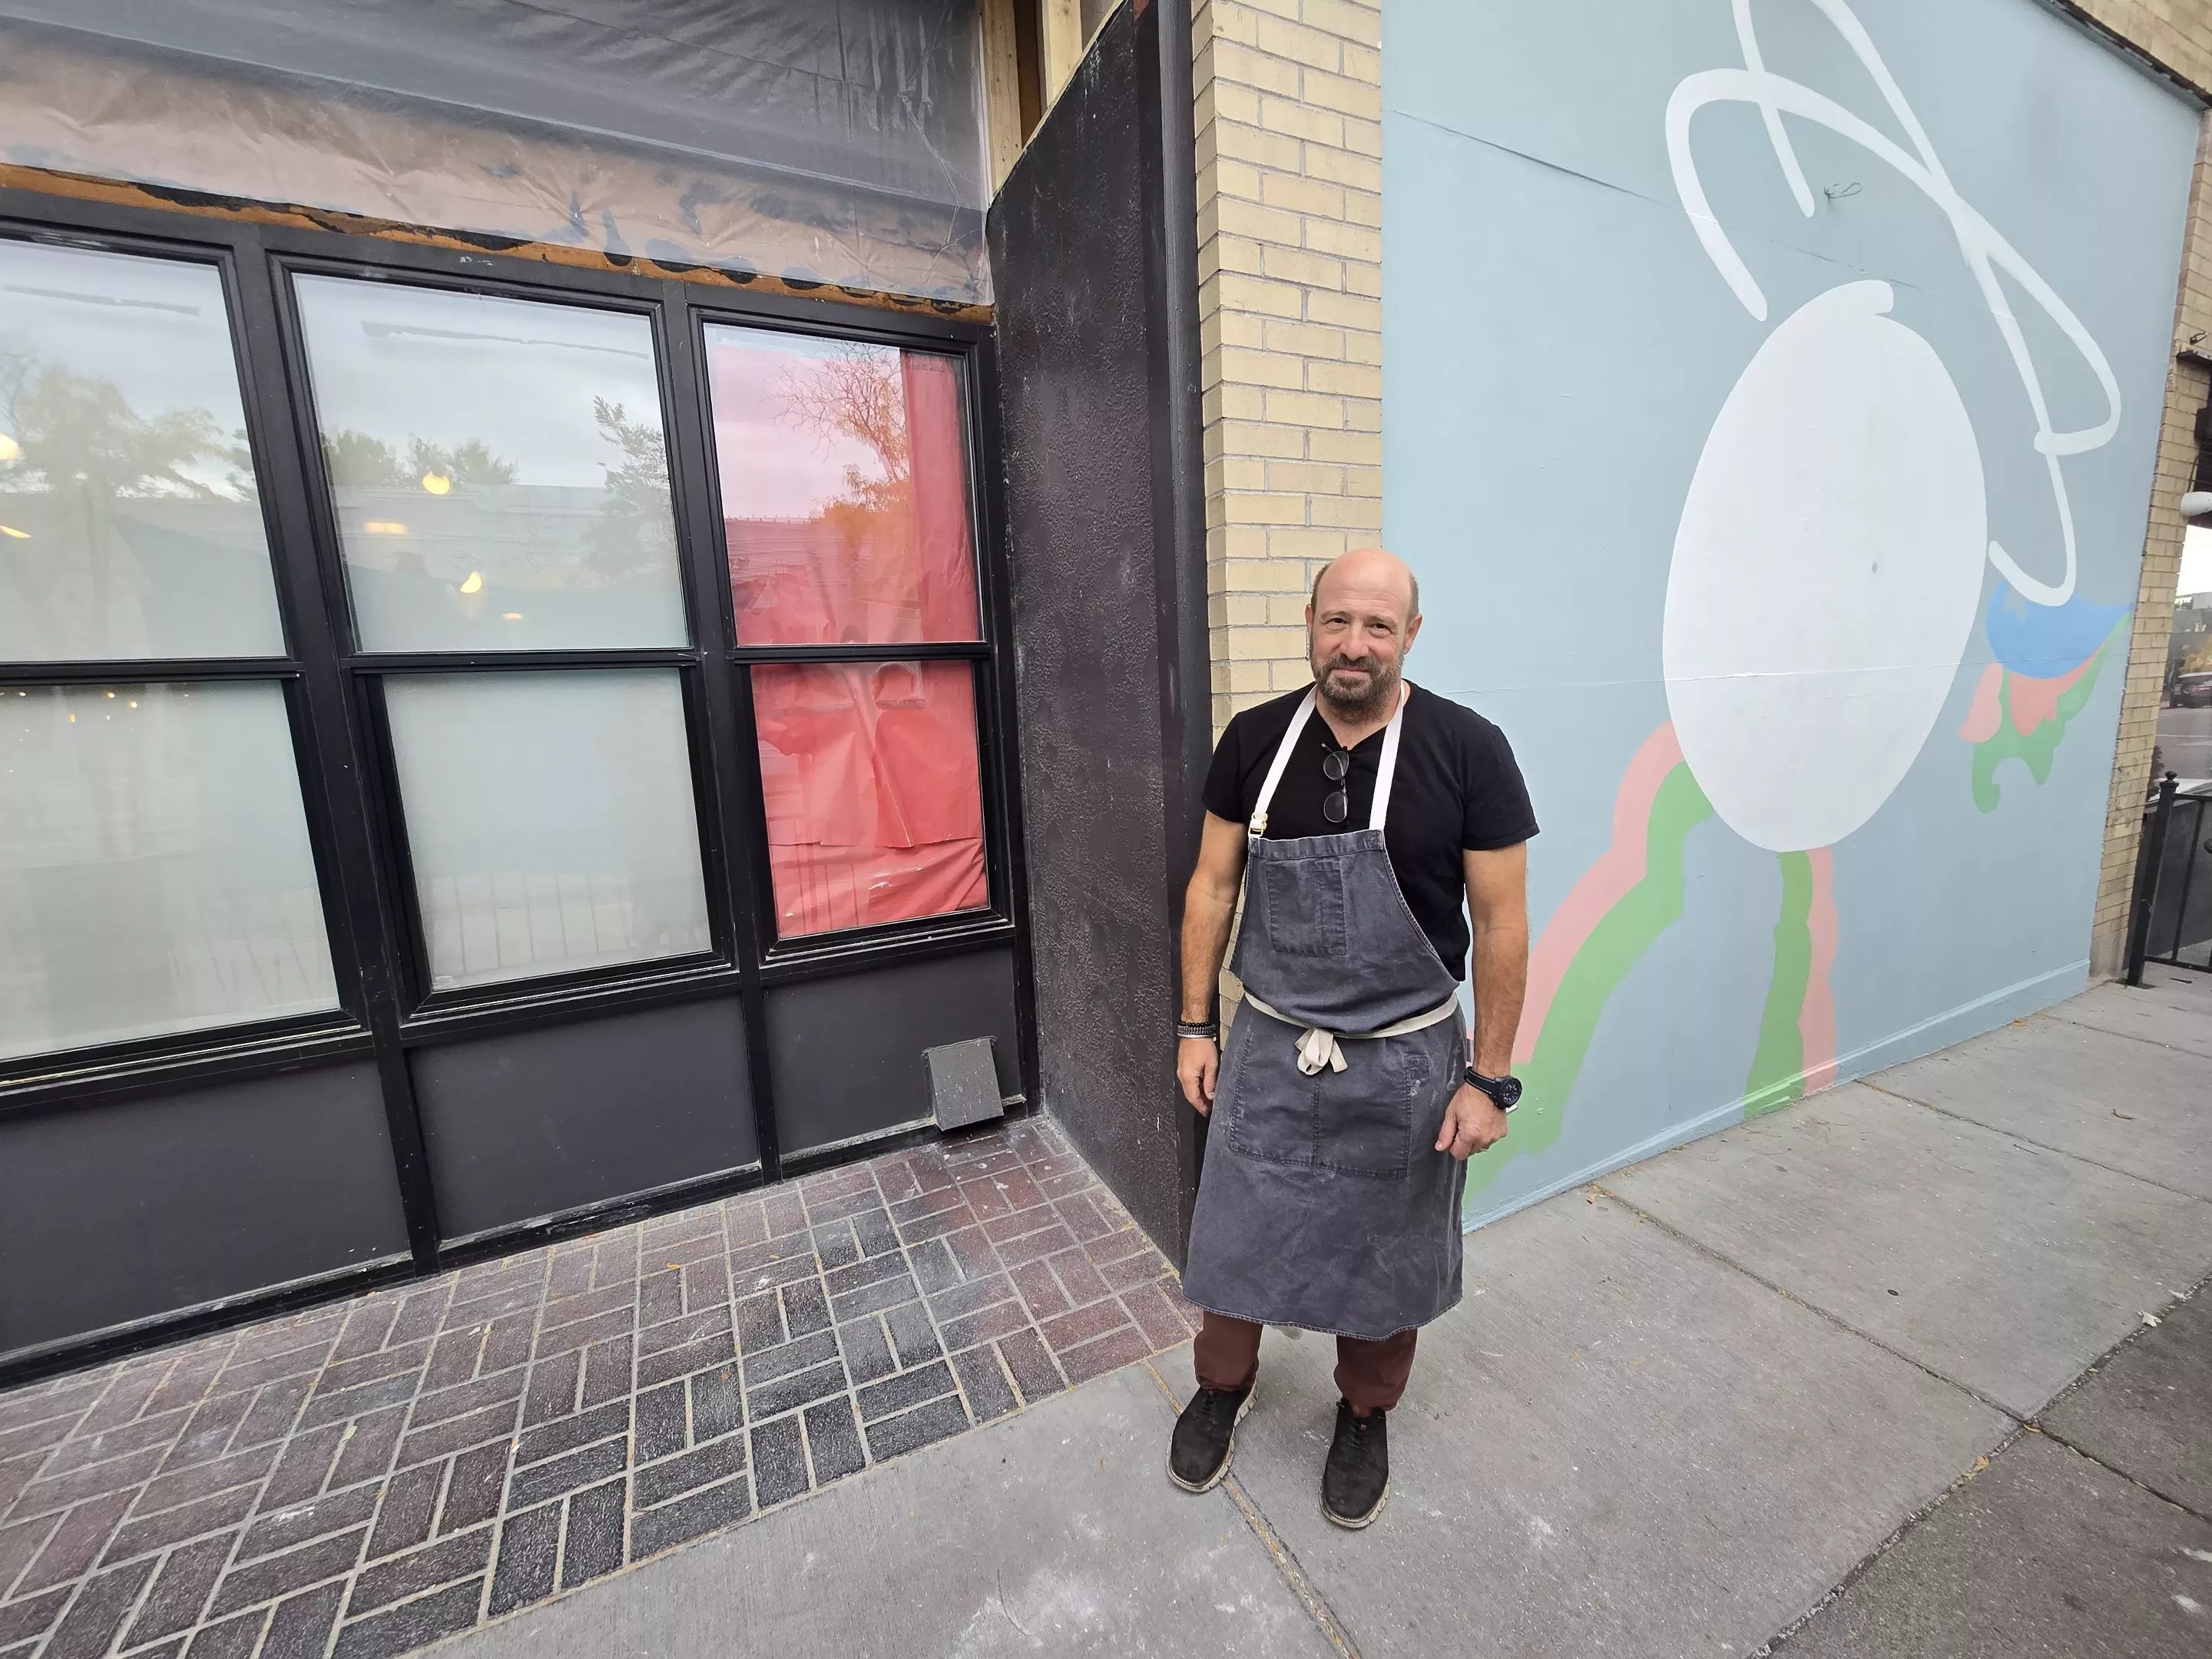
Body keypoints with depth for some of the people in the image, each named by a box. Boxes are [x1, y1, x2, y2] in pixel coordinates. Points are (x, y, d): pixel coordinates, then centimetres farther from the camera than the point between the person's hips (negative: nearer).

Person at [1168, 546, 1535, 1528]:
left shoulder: (1466, 750, -12)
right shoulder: (1256, 740, -5)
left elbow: (1501, 923, -8)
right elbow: (1213, 886, 1)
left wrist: (1490, 1078, -7)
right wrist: (1196, 1026, 2)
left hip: (1403, 1060, -1)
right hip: (1268, 1045, 2)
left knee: (1385, 1258, 19)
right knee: (1235, 1229, 17)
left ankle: (1365, 1417, 50)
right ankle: (1223, 1384, 48)